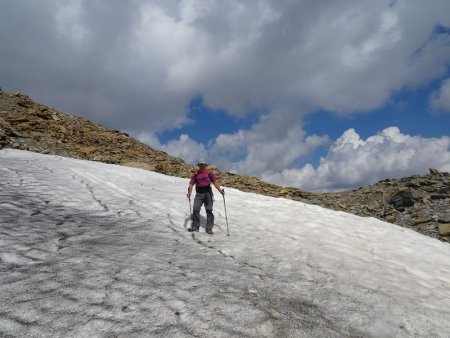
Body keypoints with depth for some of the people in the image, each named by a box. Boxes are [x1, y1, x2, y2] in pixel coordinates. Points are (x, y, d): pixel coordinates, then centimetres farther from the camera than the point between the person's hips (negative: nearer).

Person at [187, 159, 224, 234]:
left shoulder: (209, 173, 4)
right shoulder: (196, 174, 9)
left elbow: (215, 182, -2)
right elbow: (191, 183, 2)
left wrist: (220, 190, -11)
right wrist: (189, 192, -14)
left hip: (208, 193, -2)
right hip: (199, 193, 2)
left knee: (209, 210, 1)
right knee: (196, 209, -4)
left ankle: (209, 228, 7)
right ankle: (195, 226, 8)